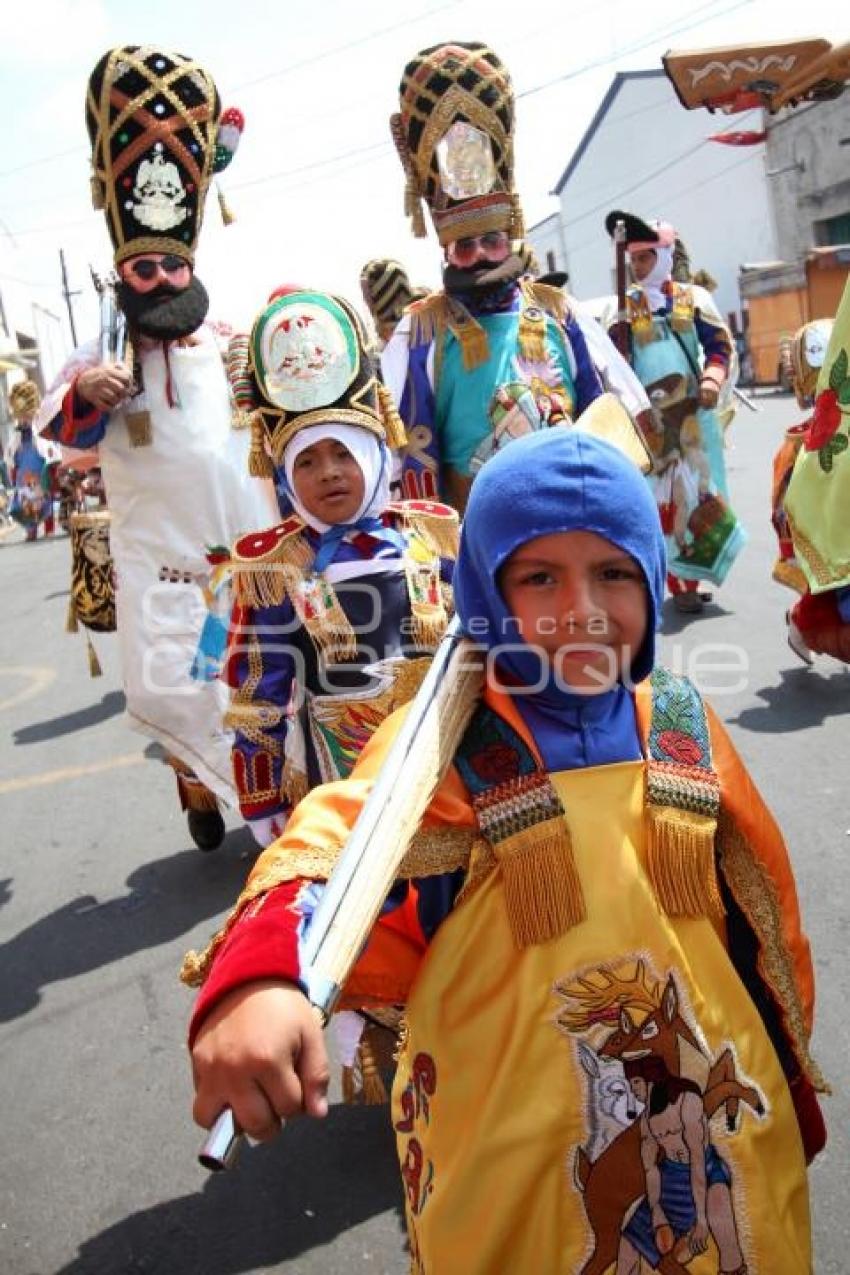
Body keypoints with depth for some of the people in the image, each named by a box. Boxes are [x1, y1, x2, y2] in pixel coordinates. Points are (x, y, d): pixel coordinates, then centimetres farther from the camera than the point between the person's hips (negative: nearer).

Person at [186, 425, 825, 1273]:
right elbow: (335, 852, -35)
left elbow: (758, 917, 7)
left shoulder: (684, 727, -4)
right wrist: (260, 974, -56)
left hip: (712, 1131, 4)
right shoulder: (440, 744, -17)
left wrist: (789, 1080, 17)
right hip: (511, 1163, -3)